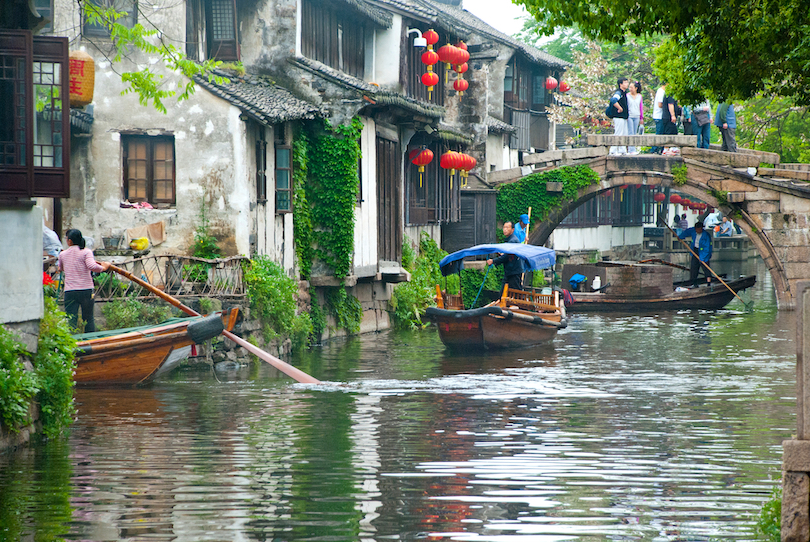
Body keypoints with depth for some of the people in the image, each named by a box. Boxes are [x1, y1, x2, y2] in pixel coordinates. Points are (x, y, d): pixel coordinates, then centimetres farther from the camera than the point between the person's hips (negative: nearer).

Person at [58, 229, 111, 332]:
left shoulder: (63, 254, 8)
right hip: (86, 290, -1)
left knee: (71, 321, -2)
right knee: (88, 319, 12)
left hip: (69, 292, 1)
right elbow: (92, 266, -19)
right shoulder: (86, 252, -3)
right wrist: (103, 267, -3)